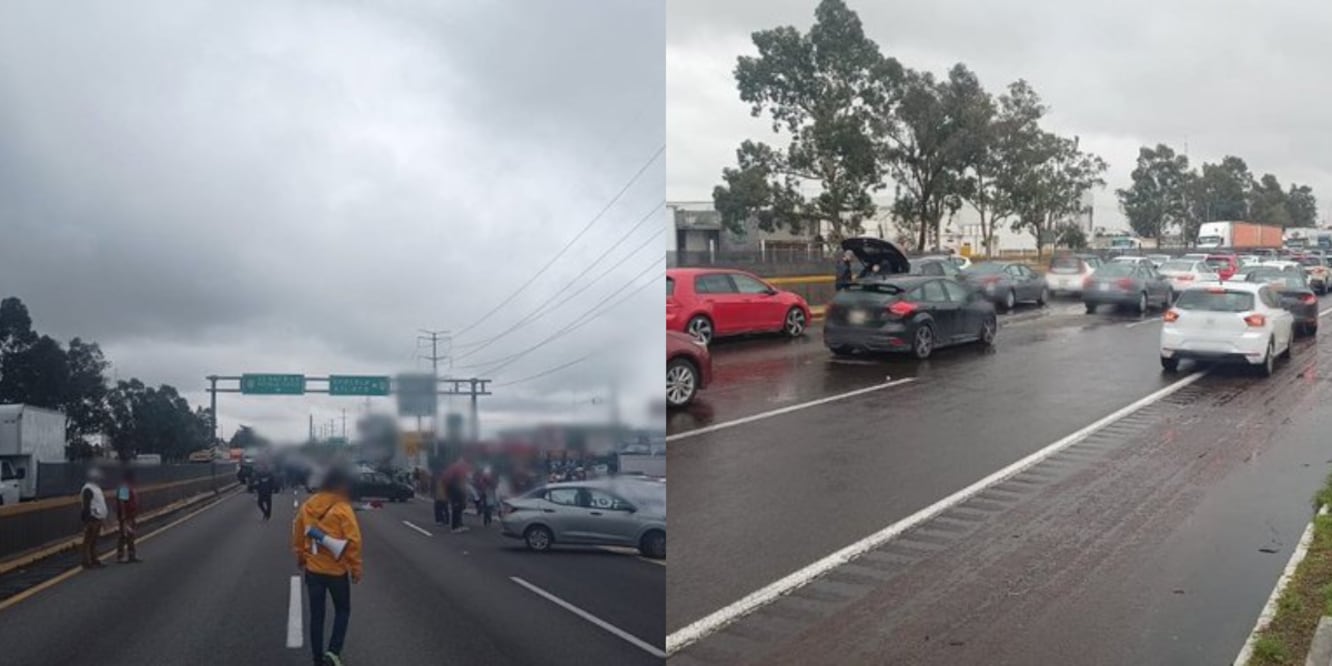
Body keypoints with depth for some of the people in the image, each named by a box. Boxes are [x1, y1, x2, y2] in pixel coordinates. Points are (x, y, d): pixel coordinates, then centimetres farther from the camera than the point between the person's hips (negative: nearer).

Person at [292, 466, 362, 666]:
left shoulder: (306, 506, -1)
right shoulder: (342, 508, -17)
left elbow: (297, 536, 9)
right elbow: (353, 541, -17)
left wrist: (300, 558, 25)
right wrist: (356, 568, -7)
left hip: (312, 569, 4)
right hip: (337, 570, -4)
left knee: (316, 615, 14)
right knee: (342, 610, 15)